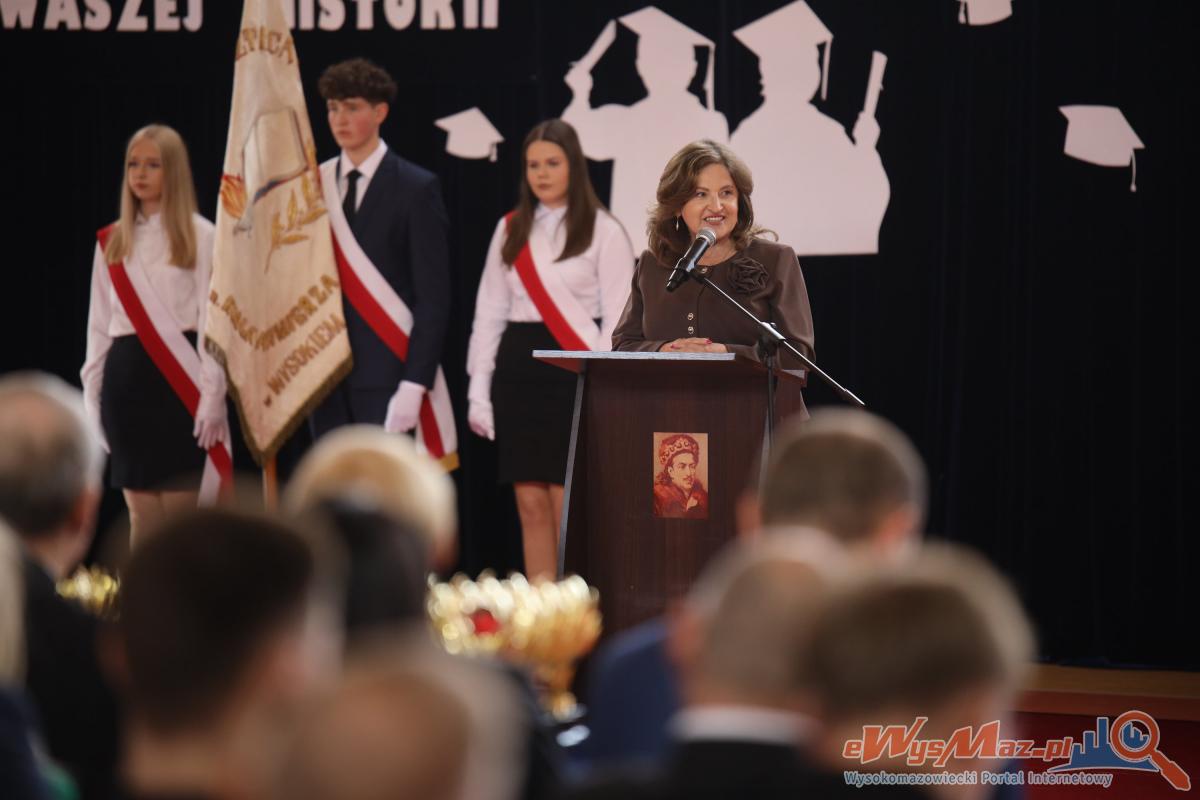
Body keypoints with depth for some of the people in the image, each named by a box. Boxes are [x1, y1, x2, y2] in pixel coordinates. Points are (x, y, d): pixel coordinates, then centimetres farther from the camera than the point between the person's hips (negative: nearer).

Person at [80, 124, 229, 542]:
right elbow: (99, 323, 16)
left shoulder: (200, 236, -1)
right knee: (141, 512, 5)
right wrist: (92, 395, 11)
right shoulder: (112, 242, 13)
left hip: (179, 371, -4)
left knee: (180, 510, -4)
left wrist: (213, 397, -11)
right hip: (127, 374, 4)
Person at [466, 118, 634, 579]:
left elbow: (617, 318, -2)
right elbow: (489, 311, 15)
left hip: (574, 370, -4)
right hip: (519, 368, 4)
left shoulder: (603, 232, 0)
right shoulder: (511, 230, 12)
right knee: (530, 504, 3)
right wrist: (479, 389, 9)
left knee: (567, 503, -8)